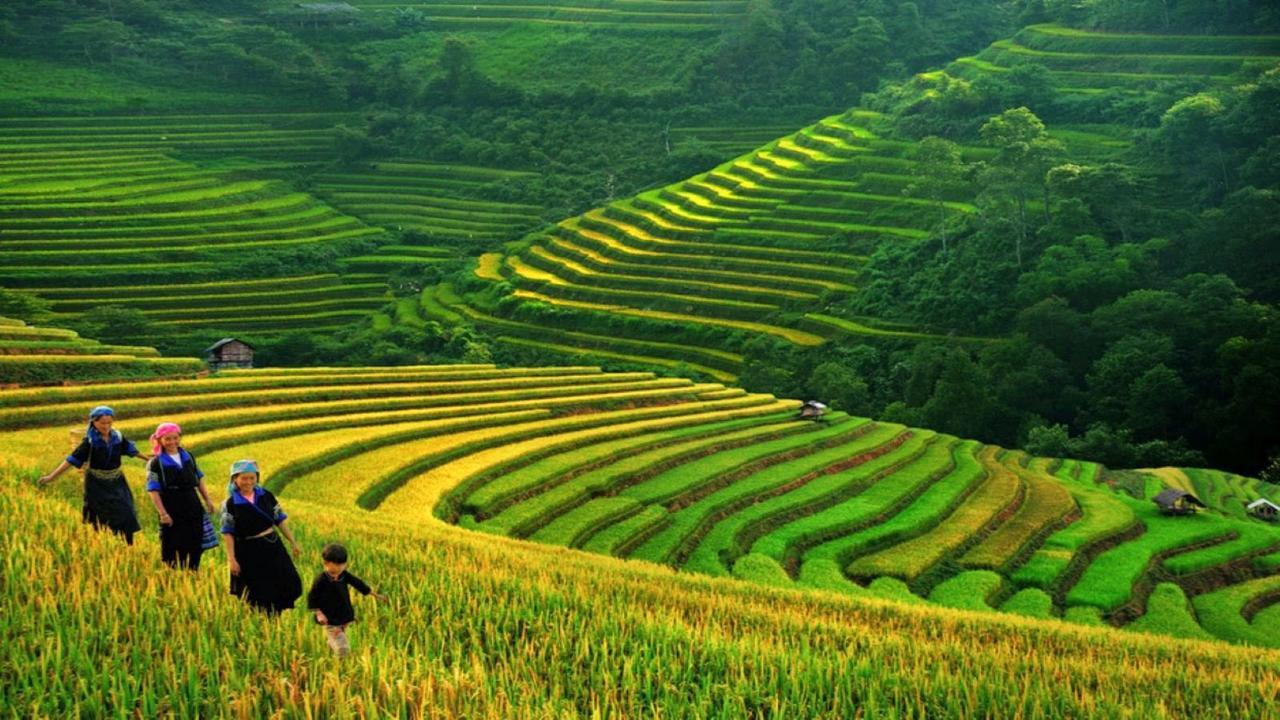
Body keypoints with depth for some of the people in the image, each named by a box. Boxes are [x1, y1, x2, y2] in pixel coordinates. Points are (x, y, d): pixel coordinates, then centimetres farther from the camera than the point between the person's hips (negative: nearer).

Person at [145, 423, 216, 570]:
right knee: (173, 549, -1)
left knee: (196, 546, 9)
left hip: (193, 507, 5)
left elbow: (199, 480, 17)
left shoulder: (188, 457, 8)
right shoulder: (156, 463, -7)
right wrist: (162, 513, -17)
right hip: (172, 512, -5)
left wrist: (207, 500, 15)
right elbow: (153, 491, -10)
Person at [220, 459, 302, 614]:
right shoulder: (230, 504, -9)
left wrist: (292, 542, 7)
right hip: (249, 553, -4)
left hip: (273, 547, 4)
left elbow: (280, 520, 8)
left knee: (289, 584, 5)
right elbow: (228, 533, -9)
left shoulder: (266, 495, 2)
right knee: (258, 595, 3)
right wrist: (231, 559, -14)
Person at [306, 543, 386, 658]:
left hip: (345, 618, 6)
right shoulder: (321, 580, -18)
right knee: (343, 648, -13)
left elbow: (358, 583, 10)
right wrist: (319, 614, -19)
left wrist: (375, 595, 18)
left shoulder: (344, 575, -2)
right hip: (331, 622, -6)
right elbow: (312, 598, -10)